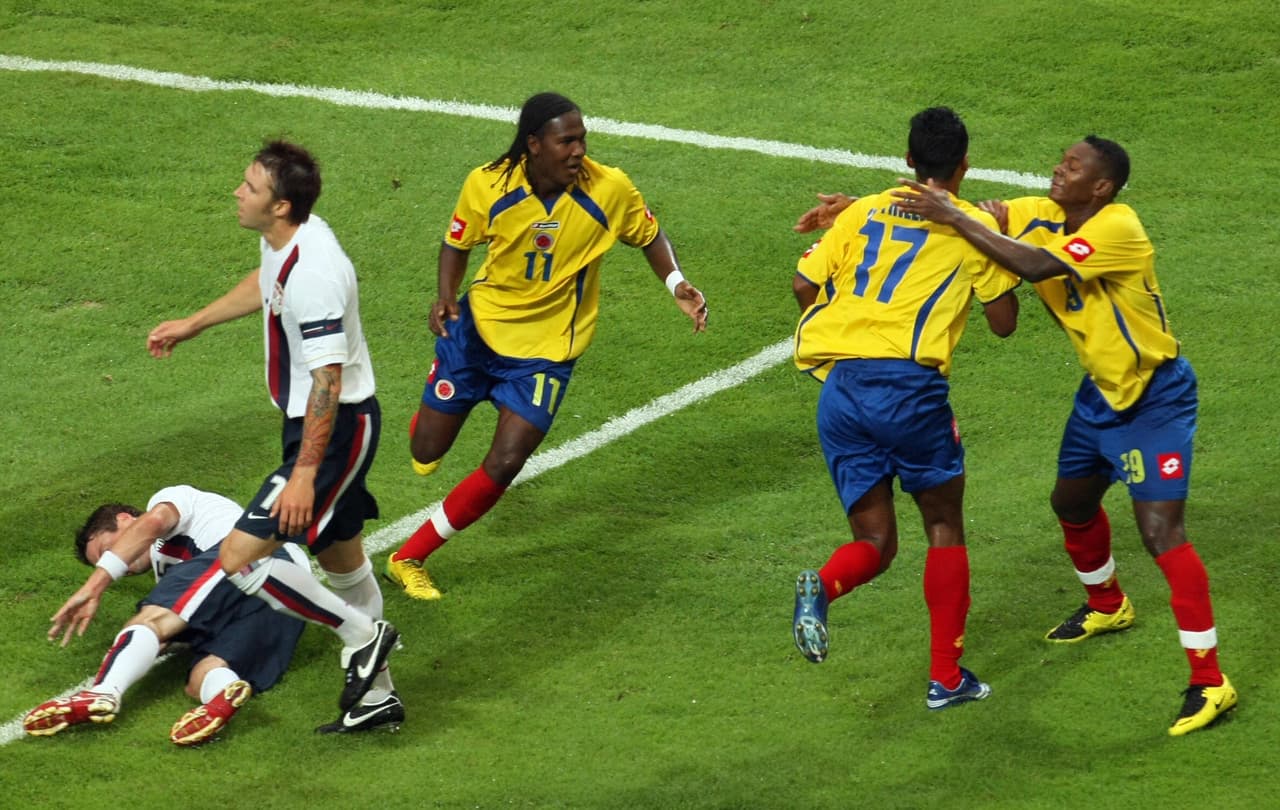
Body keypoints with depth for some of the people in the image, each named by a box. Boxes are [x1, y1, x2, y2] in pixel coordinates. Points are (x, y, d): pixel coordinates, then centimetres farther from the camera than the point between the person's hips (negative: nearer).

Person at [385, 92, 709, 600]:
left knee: (503, 466, -13)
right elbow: (458, 243, 3)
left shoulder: (609, 190, -16)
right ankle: (428, 419, 49)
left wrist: (677, 285, -14)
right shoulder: (487, 185, -16)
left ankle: (410, 559, 4)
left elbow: (649, 235, 3)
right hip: (478, 328, 1)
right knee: (427, 451, 8)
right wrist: (446, 296, -15)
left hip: (546, 349, -1)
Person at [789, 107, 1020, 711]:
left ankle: (822, 587, -23)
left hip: (840, 388, 3)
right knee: (944, 525, 17)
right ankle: (946, 677, 16)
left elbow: (804, 283, 11)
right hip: (910, 384, -3)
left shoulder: (864, 212, 16)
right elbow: (1003, 322, 11)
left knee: (875, 541, 11)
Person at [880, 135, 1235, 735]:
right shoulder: (1043, 216, -5)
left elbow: (1037, 266, -42)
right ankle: (1107, 606, 55)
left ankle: (1209, 681, -15)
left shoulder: (1117, 230, -29)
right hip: (1101, 390, 9)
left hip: (1154, 398, -9)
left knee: (1160, 529, -17)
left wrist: (953, 218, -40)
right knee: (1073, 502, 25)